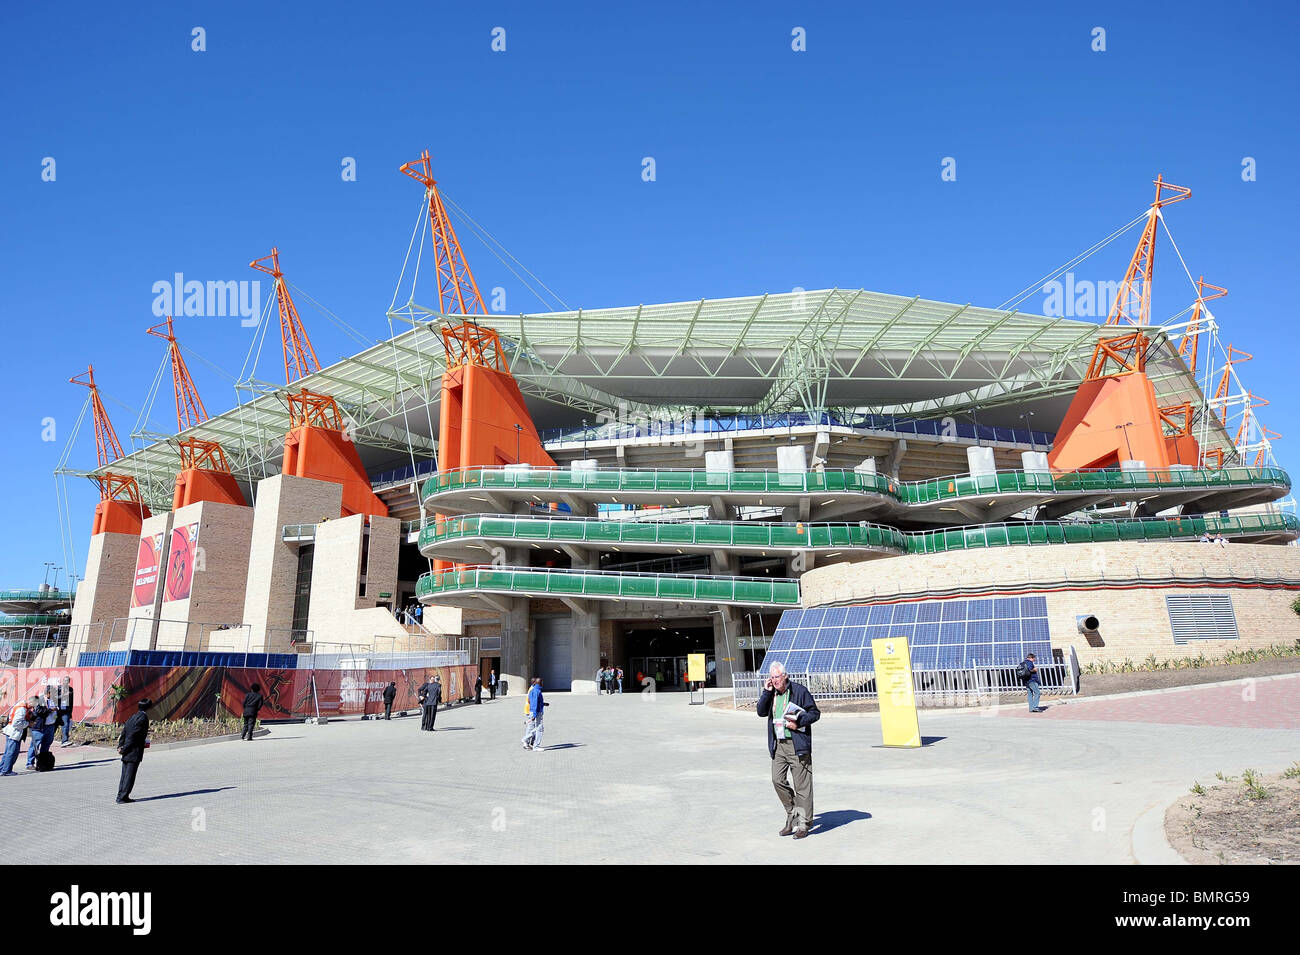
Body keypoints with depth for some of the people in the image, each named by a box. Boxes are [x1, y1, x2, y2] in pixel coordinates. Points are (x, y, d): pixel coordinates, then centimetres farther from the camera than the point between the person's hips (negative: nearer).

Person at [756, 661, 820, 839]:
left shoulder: (799, 690, -6)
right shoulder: (771, 693, 10)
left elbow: (815, 713, -3)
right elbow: (761, 712, 4)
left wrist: (798, 723, -16)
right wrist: (766, 692, -5)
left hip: (797, 744, -5)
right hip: (778, 744, 5)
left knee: (801, 785, -1)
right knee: (777, 780, 1)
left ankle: (803, 824, 9)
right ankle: (792, 814, 22)